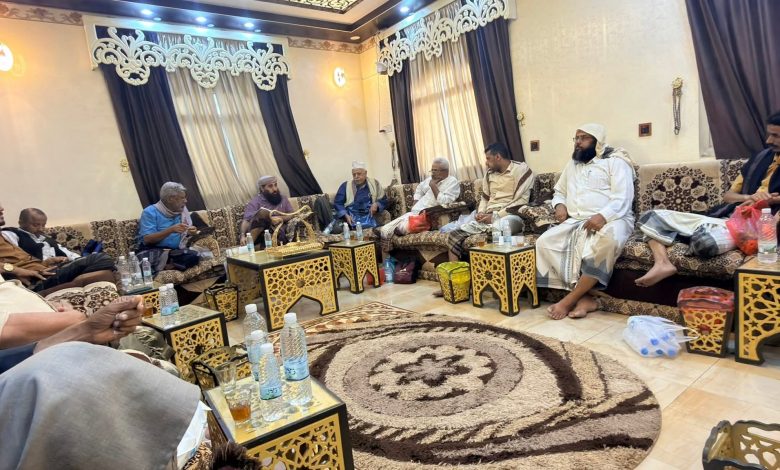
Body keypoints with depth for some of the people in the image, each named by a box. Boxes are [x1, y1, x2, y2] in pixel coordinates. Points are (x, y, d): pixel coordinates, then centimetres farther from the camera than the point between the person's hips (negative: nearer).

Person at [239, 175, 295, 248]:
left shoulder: (283, 199, 20)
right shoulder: (256, 201, 7)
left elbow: (291, 214, 19)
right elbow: (246, 220, -4)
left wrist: (281, 218, -3)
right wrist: (243, 235, -22)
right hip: (259, 234, -2)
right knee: (263, 212, -35)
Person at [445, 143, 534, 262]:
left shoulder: (521, 169, -2)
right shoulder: (489, 173, 19)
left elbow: (521, 201, -11)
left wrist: (495, 216, -15)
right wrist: (480, 213, 4)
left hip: (508, 217, -7)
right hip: (487, 218, 7)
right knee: (453, 236, -10)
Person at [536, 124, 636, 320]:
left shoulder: (615, 162, 3)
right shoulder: (572, 164, 23)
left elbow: (623, 198, -10)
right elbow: (559, 191, 31)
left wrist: (603, 216, -29)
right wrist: (559, 205, 6)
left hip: (610, 219, -5)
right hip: (575, 222, 5)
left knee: (608, 240, -41)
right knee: (544, 243, -22)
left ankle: (570, 299, -31)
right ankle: (583, 298, -25)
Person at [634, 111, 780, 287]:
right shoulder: (762, 156, 20)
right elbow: (728, 195, 16)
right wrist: (749, 197, -4)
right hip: (720, 217, 7)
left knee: (705, 238, -42)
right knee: (651, 217, -4)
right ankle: (662, 263, -25)